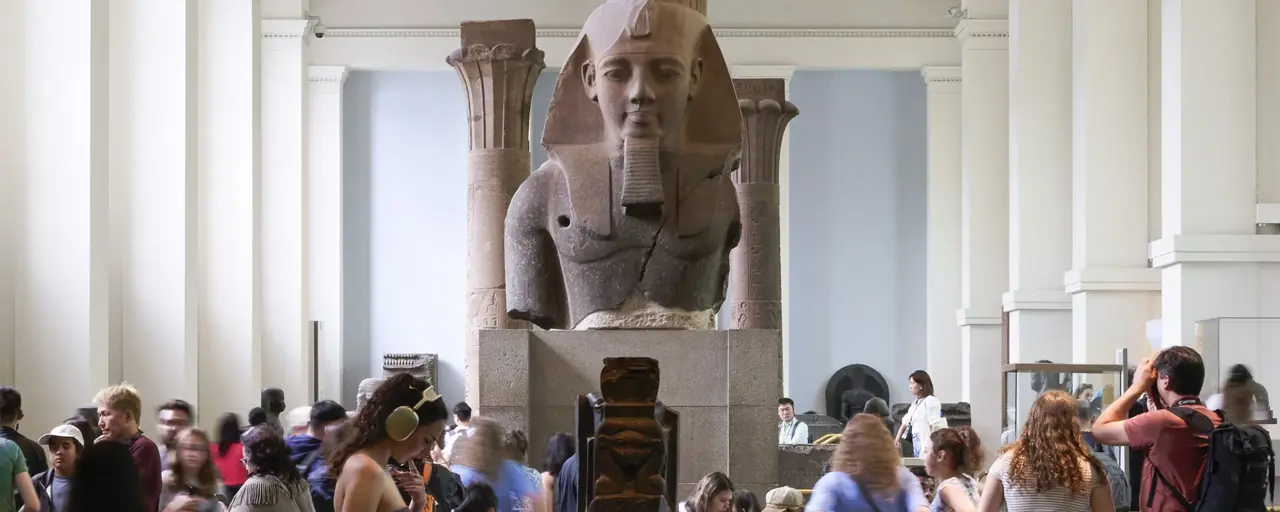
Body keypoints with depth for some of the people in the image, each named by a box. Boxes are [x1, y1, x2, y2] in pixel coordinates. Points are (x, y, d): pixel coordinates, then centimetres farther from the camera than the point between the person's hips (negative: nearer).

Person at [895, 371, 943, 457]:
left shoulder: (931, 401, -8)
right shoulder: (915, 403, 19)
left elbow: (937, 426, -15)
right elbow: (905, 423, 22)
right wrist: (897, 440, 12)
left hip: (926, 447, -9)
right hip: (917, 445, 9)